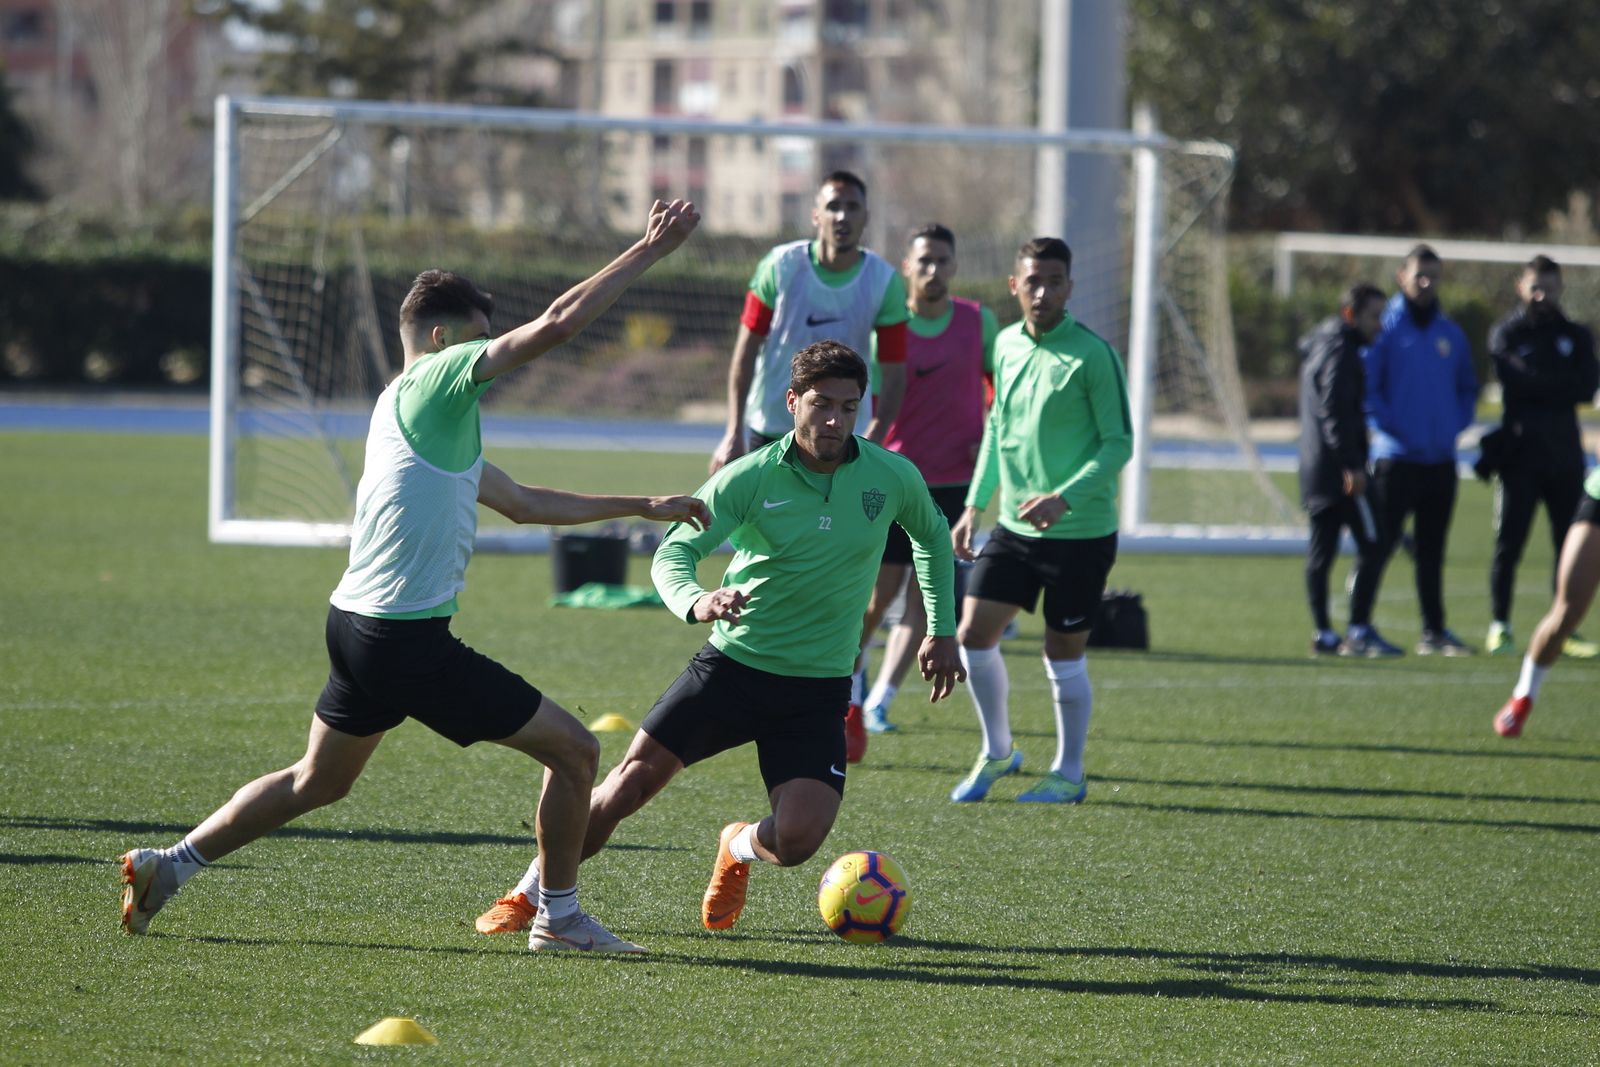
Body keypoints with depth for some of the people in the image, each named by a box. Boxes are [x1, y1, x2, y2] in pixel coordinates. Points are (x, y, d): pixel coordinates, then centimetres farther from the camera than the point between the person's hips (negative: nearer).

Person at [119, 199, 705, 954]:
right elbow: (556, 325, -18)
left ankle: (167, 867, 23)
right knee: (573, 749, -2)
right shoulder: (434, 383, -9)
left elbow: (525, 503, 28)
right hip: (407, 639, -10)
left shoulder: (440, 423, 20)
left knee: (318, 782, 24)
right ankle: (558, 916, 8)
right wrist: (650, 250, -13)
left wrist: (642, 506, 28)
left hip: (357, 626, 10)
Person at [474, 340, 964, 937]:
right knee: (633, 779, -10)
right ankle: (531, 894, 9)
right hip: (733, 663, -1)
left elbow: (932, 535, 19)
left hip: (819, 688, 1)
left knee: (797, 838, -15)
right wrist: (696, 602, -38)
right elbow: (672, 554, -15)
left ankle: (739, 849, 23)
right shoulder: (749, 478, -10)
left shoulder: (892, 477, -3)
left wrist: (942, 630, 15)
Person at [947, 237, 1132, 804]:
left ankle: (1069, 773, 19)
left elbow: (1119, 443, -13)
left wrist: (1064, 498, -25)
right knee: (973, 632, -1)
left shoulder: (1093, 355, -13)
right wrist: (975, 505, 14)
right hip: (1015, 525, 6)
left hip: (1080, 532, -6)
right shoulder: (1007, 344, 6)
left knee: (1063, 653, 2)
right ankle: (997, 752, 19)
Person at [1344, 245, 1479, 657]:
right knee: (1380, 542, -7)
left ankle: (1435, 631, 15)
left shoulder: (1450, 333, 13)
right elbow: (1364, 387, -6)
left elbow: (1467, 388, 22)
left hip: (1441, 459, 5)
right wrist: (1388, 426, -13)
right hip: (1397, 457, -5)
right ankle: (1359, 630, -5)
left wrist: (1457, 426, 7)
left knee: (1432, 549, 10)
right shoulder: (1385, 327, -3)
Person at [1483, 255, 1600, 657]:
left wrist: (1538, 386, -8)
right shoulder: (1506, 333, 6)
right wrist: (1562, 385, -6)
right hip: (1520, 453, -3)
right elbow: (1514, 379, -12)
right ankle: (1499, 626, 2)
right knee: (1508, 544, -4)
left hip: (1564, 454, 3)